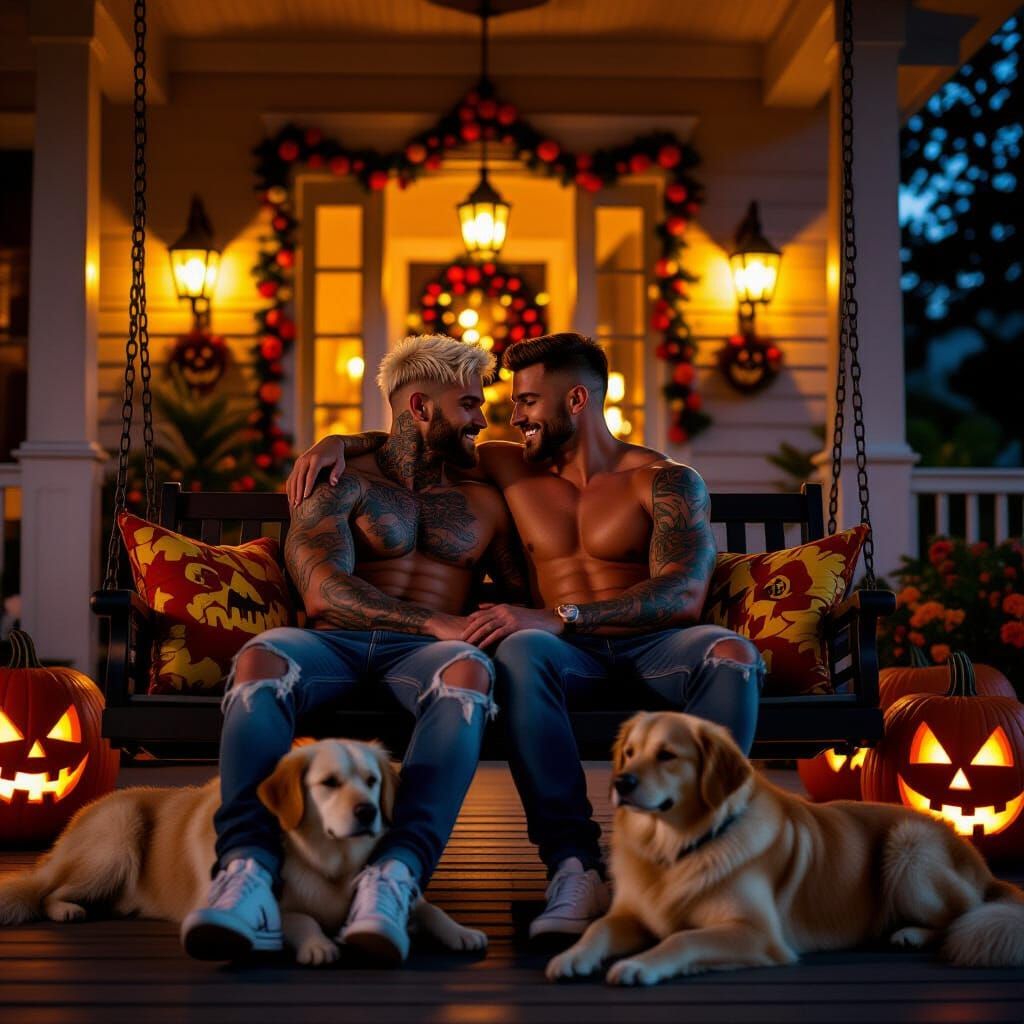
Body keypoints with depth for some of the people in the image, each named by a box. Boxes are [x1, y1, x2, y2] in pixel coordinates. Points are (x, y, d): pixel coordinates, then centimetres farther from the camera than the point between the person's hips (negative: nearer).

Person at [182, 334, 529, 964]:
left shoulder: (483, 503, 26)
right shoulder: (345, 481, 14)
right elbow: (324, 590, -2)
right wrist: (435, 621, -15)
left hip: (420, 652, 1)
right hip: (334, 641, -1)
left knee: (469, 670, -38)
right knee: (262, 658, -37)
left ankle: (395, 876, -54)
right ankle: (248, 871, -51)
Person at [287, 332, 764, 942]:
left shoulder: (668, 482, 6)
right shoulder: (512, 469, 20)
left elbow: (684, 594, -11)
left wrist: (559, 616, -23)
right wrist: (341, 442, 10)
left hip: (653, 649, -1)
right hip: (571, 659, 2)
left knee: (733, 654, -35)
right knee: (522, 649, -36)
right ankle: (575, 868, -42)